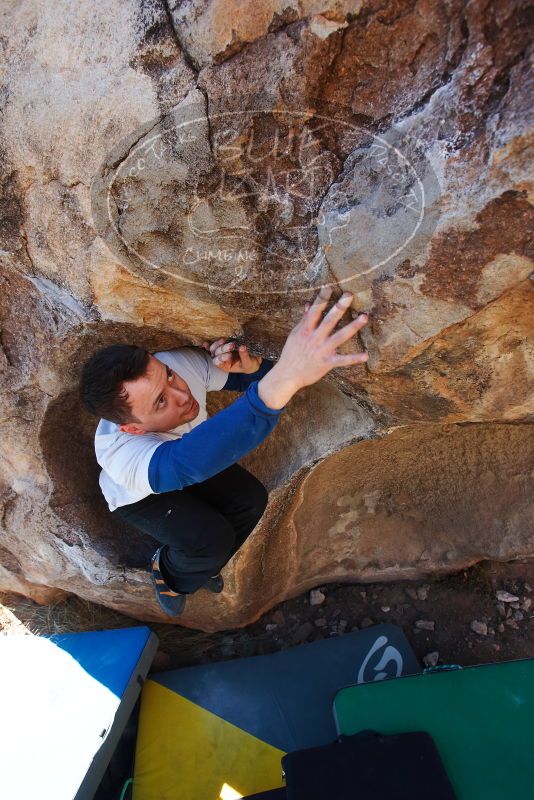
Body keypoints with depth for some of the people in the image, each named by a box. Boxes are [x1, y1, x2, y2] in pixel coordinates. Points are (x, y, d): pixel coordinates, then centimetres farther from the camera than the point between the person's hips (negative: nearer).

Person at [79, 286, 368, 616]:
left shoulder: (184, 362, -33)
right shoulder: (119, 453, -46)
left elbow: (248, 378, -17)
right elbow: (189, 461, -68)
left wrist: (251, 366, -44)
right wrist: (284, 378, -82)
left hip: (194, 457, 5)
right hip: (141, 495, -4)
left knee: (251, 498, -14)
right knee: (212, 539, -25)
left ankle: (198, 565, 17)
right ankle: (166, 572, 12)